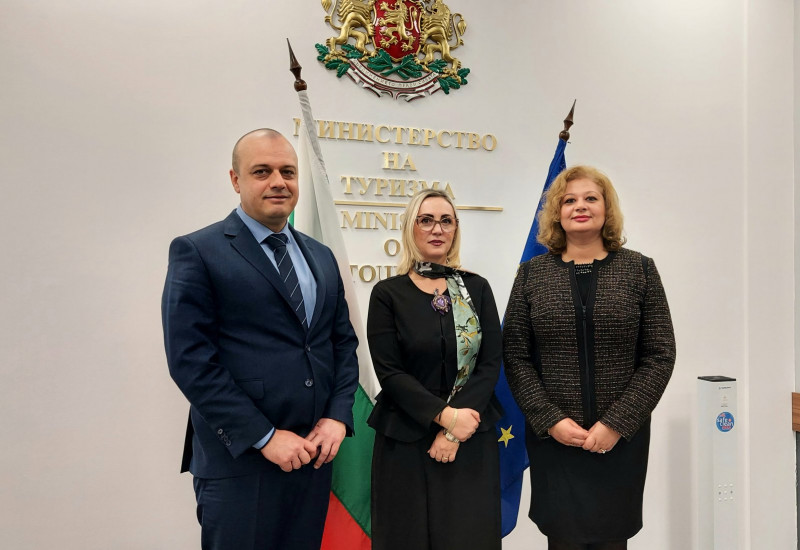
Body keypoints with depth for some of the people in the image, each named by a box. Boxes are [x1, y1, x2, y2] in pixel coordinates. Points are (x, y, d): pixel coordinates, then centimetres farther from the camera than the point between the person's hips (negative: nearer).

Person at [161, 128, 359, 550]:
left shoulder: (321, 257, 12)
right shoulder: (197, 252, -7)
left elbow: (343, 341, 13)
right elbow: (190, 359, -14)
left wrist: (338, 416, -2)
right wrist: (264, 437, -15)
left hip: (314, 452, 6)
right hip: (239, 461, -5)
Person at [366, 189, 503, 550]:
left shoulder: (477, 288, 3)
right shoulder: (388, 293, -3)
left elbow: (490, 363, -2)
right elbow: (389, 372, -8)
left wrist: (455, 428, -12)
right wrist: (444, 415, -17)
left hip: (472, 437, 2)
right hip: (407, 440, -1)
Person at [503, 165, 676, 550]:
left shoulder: (639, 270, 2)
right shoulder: (532, 274, 2)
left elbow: (660, 356, -1)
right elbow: (515, 357, 1)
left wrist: (616, 424, -9)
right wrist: (550, 420, -9)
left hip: (621, 441, 0)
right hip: (553, 439, 0)